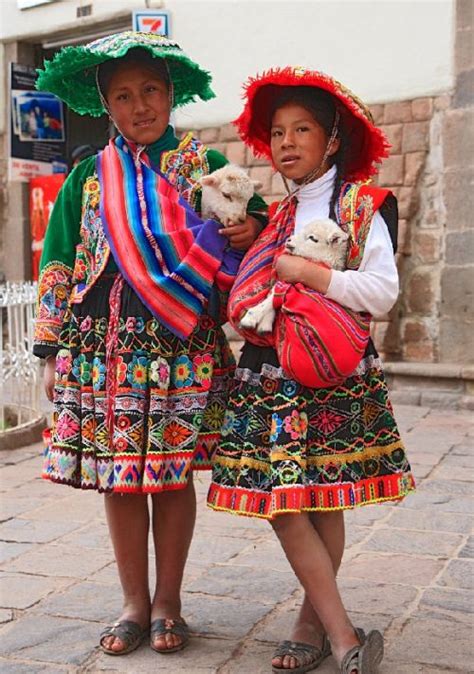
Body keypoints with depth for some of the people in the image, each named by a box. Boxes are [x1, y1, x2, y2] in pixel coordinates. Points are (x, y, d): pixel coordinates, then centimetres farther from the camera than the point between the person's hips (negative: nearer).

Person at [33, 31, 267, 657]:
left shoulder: (207, 166, 4)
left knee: (173, 474, 3)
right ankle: (135, 603, 20)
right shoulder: (89, 176, 9)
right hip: (104, 348, 2)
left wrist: (253, 227, -14)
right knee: (119, 477, 5)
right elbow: (59, 265, 10)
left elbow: (256, 221, 12)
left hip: (182, 349, -2)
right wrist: (53, 354, 7)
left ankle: (167, 601, 20)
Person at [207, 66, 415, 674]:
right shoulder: (275, 216, 15)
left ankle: (313, 622, 13)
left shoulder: (362, 207, -1)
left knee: (324, 502, 3)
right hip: (270, 373, 5)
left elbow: (382, 292, -12)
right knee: (281, 503, -2)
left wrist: (307, 273, -14)